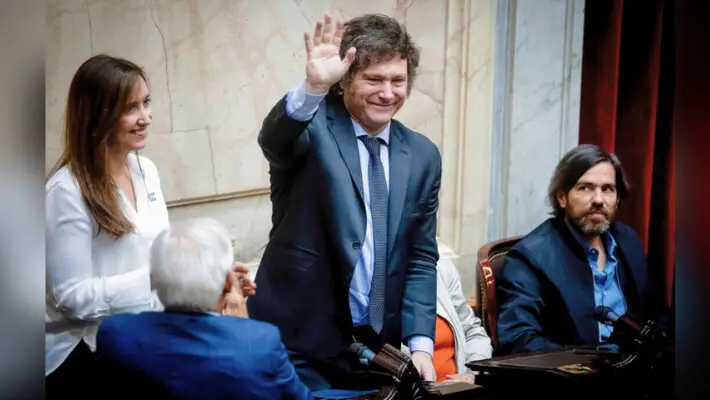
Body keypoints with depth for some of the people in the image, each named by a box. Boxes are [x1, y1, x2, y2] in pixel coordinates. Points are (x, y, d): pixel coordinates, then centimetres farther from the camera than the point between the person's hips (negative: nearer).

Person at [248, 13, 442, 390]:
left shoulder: (422, 155, 5)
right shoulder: (312, 129, -6)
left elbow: (421, 259, 6)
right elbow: (273, 140, -30)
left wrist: (420, 343, -3)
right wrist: (313, 86, -47)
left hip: (378, 347, 4)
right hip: (299, 344, -4)